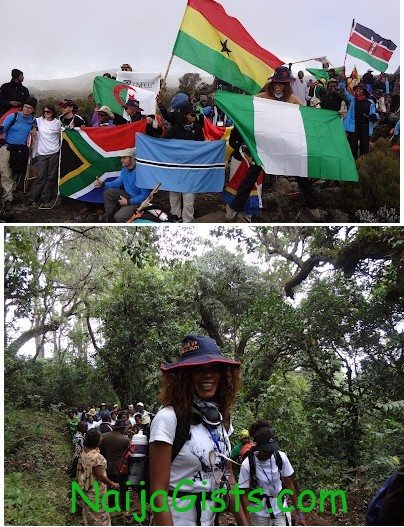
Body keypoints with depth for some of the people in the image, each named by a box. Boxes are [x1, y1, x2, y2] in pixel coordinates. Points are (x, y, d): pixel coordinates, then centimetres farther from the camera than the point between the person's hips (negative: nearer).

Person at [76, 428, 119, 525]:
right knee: (101, 514, 6)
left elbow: (80, 469, 7)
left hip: (86, 488, 8)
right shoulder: (96, 457, -29)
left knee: (88, 512, 22)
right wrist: (113, 484, -14)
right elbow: (100, 476, -26)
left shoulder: (83, 453, -4)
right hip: (96, 490, -8)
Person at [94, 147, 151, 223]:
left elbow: (145, 195, -23)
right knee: (108, 192, -7)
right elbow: (117, 183, 14)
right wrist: (103, 184, -3)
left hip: (138, 201, -9)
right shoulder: (124, 170, 1)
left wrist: (128, 202, -21)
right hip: (128, 196, 9)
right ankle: (110, 220, 1)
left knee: (119, 217, -28)